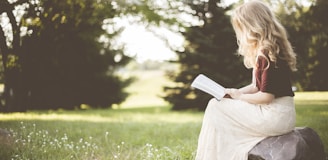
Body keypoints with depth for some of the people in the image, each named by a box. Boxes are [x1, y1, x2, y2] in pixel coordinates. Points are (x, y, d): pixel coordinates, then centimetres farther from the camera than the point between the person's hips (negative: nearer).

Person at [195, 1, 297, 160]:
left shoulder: (268, 54, -18)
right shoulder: (262, 52, 13)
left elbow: (266, 96, -21)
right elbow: (257, 87, 17)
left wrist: (239, 96, -7)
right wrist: (233, 92, 5)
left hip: (275, 116, -10)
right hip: (277, 114, 10)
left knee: (216, 107, -4)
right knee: (218, 104, 14)